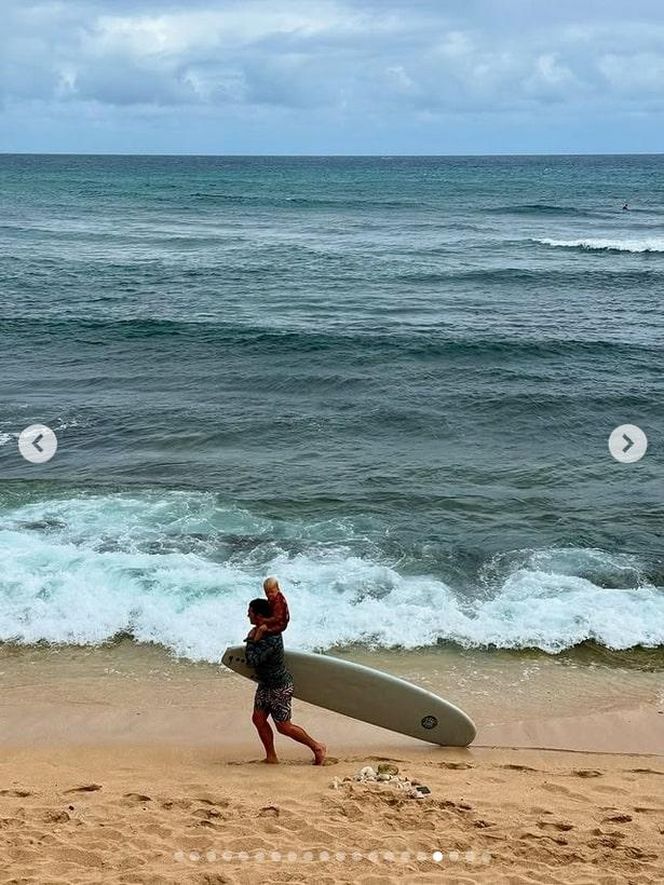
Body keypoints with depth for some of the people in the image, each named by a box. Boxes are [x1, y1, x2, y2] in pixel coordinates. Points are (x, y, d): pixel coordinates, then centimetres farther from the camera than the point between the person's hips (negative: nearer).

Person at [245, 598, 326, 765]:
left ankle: (317, 747, 18)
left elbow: (252, 660, -37)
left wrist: (250, 640, -23)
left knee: (283, 726, 2)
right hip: (265, 684, 9)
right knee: (258, 719, 9)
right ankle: (271, 757, 20)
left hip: (279, 687, -9)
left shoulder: (270, 639, -32)